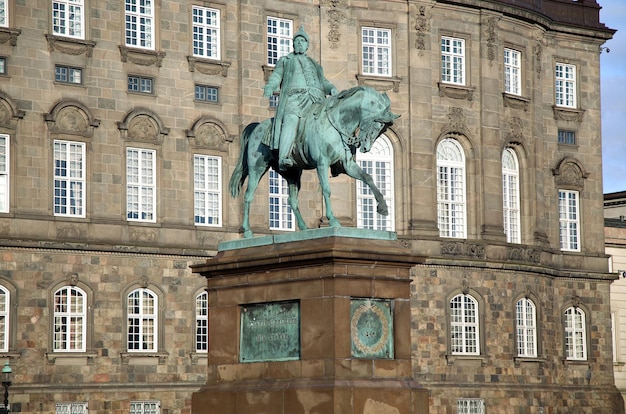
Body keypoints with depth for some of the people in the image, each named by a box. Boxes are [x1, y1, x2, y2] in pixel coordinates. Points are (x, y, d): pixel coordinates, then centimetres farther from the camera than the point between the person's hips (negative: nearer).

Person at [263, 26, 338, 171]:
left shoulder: (315, 65, 37)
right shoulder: (285, 60, 28)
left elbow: (323, 82, 27)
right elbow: (276, 77, 15)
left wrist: (331, 89, 4)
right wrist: (269, 88, -6)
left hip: (317, 99, 5)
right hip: (295, 97, -5)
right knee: (292, 118, -34)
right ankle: (283, 158, -49)